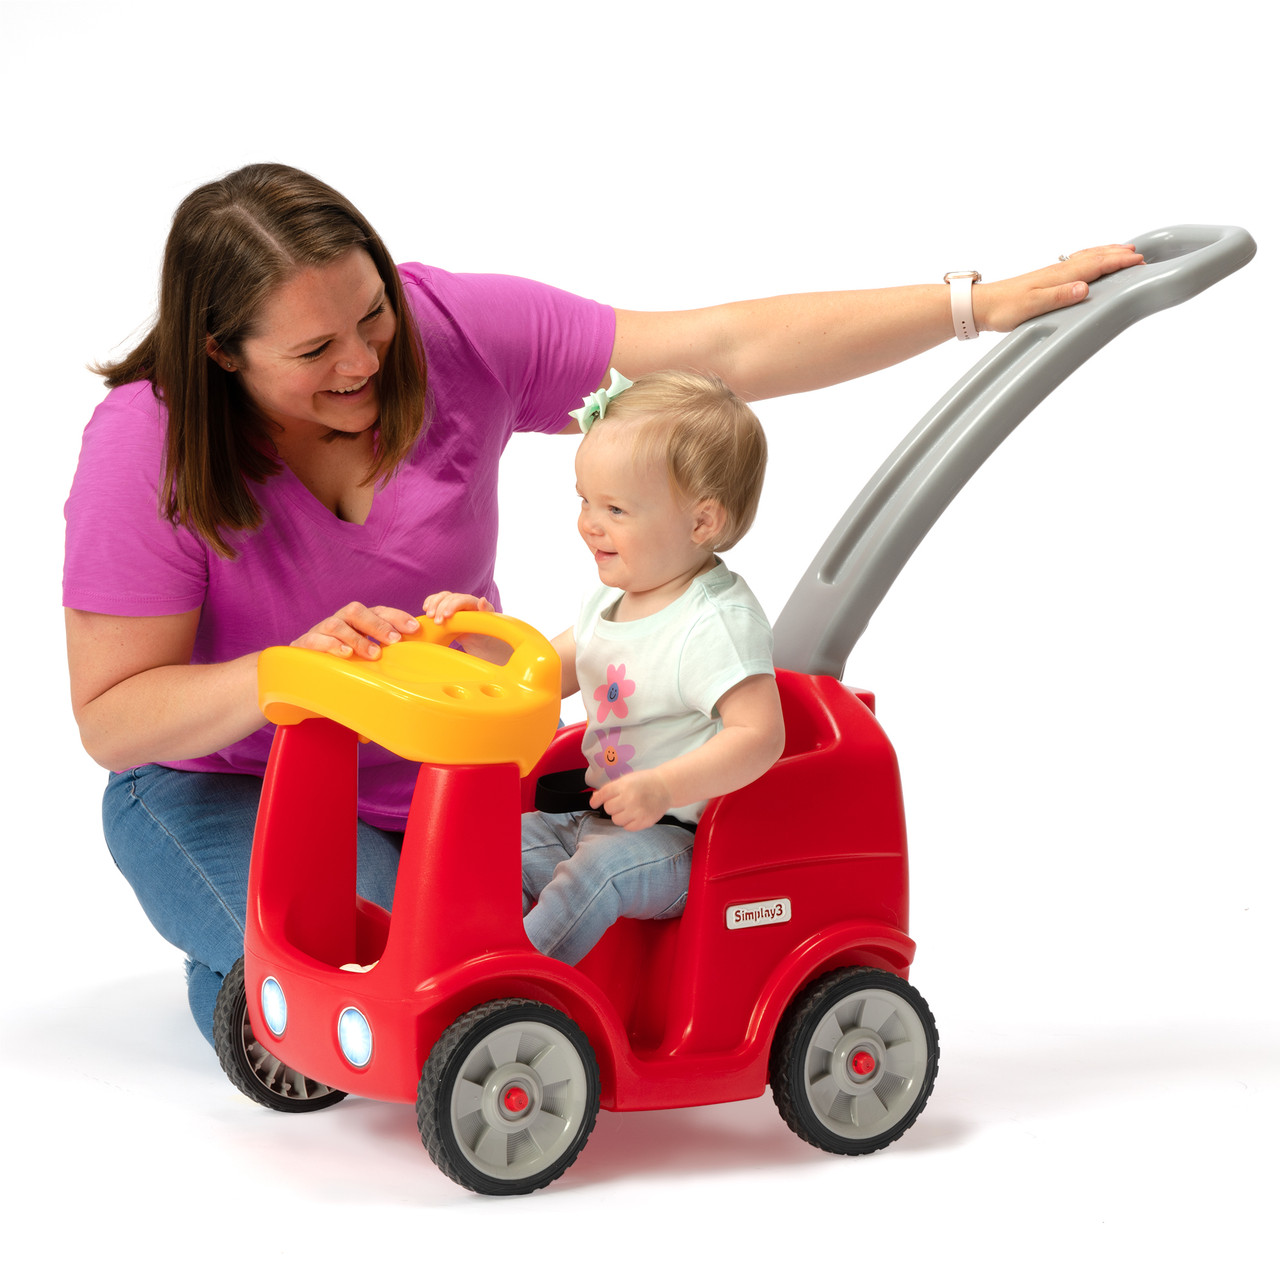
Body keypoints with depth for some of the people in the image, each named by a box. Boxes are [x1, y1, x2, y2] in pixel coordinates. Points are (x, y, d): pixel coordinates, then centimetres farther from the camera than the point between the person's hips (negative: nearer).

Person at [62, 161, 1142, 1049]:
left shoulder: (455, 332, -16)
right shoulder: (146, 446, -22)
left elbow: (727, 353, -18)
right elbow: (110, 716, -18)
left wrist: (981, 305, -22)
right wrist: (292, 668, -36)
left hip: (447, 766, 4)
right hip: (229, 785, -3)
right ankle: (238, 966, 7)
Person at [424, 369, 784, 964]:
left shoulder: (718, 623, -20)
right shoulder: (612, 599, 10)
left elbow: (760, 735, -28)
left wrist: (662, 788, -37)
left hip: (682, 841, -9)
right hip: (603, 817, 10)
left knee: (600, 870, -31)